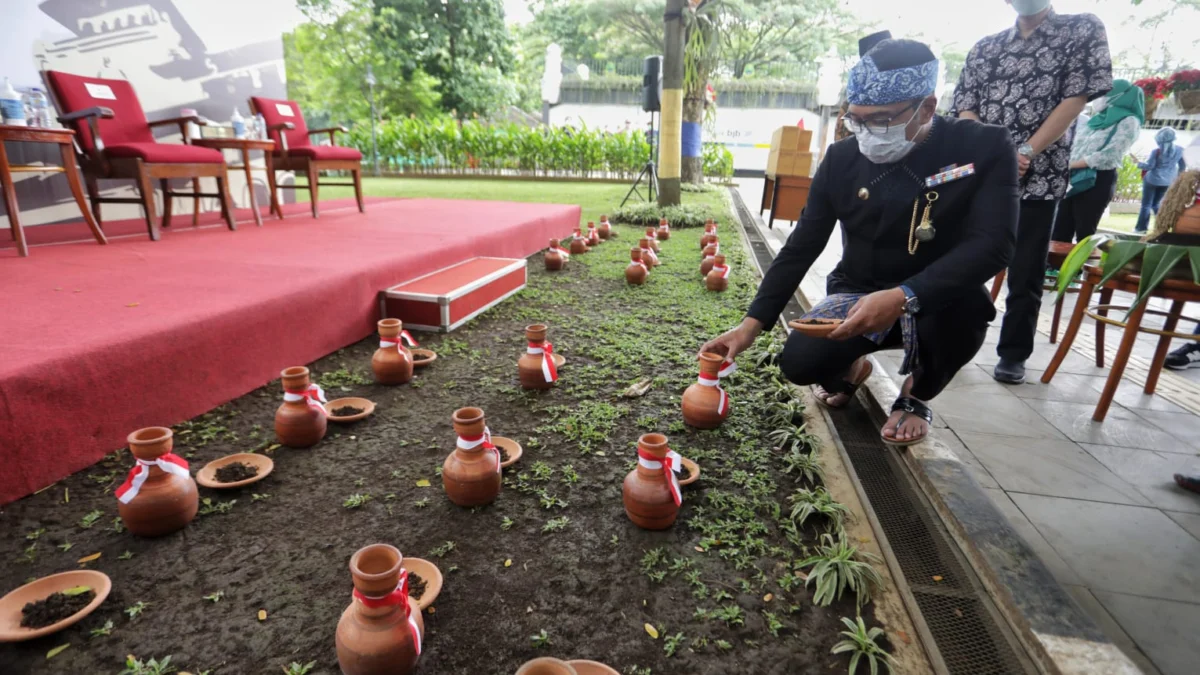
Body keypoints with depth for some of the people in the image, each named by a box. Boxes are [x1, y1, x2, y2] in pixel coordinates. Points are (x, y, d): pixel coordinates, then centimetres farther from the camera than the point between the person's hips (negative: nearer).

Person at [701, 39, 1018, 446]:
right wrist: (752, 324, -16)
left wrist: (904, 298, -43)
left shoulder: (985, 150, -15)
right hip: (857, 296, 2)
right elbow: (800, 248, -7)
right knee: (798, 363, -22)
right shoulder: (842, 159, -7)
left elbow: (992, 246, -26)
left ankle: (917, 395, 0)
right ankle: (851, 365, 19)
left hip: (936, 303, -1)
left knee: (963, 307, -36)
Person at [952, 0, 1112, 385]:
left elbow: (1076, 97, -2)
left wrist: (1025, 152, -14)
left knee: (1026, 273, 1)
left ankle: (1013, 354, 14)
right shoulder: (984, 48, 14)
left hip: (1039, 176, -2)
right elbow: (964, 106, 3)